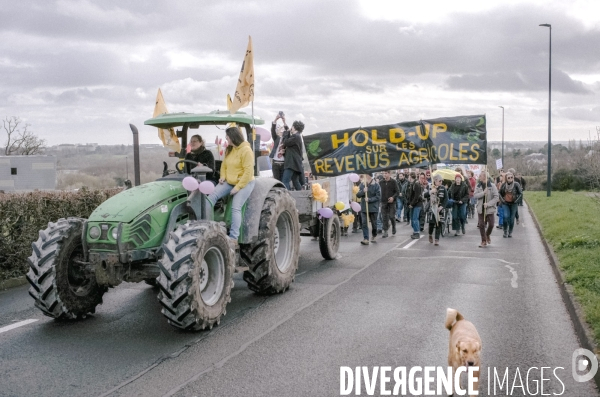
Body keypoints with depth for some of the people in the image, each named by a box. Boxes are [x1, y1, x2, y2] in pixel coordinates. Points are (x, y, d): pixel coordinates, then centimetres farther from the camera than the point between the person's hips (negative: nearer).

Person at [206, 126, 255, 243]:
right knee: (212, 196, -14)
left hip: (244, 183, -7)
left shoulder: (246, 150, -16)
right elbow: (224, 164, 17)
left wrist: (238, 187, -21)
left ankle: (233, 238, -20)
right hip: (229, 182, 7)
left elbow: (248, 171, -20)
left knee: (236, 208, -20)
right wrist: (223, 177, -3)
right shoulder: (229, 149, 11)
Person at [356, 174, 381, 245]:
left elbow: (378, 197, -8)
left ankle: (374, 236, 34)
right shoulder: (361, 185, 6)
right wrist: (363, 191, -15)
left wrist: (369, 199, -19)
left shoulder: (376, 185, -4)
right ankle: (366, 239, -9)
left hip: (373, 208, -2)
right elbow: (358, 195, 4)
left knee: (374, 223, 11)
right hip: (363, 208, 2)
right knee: (364, 223, -7)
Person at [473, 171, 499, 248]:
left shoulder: (492, 186, -5)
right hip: (480, 209, 2)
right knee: (481, 225, 1)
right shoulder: (478, 186, 4)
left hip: (490, 209, -2)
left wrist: (488, 204, -20)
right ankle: (484, 241, 13)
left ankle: (488, 235, 30)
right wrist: (483, 193, -21)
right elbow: (475, 196, -6)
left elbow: (496, 198, -9)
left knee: (491, 224, -1)